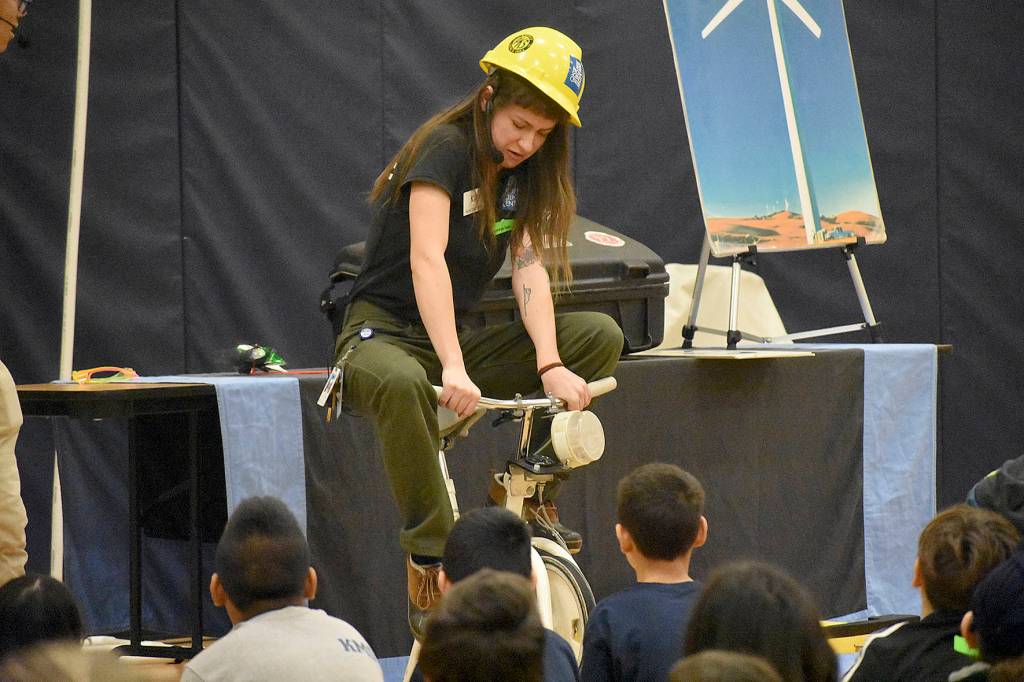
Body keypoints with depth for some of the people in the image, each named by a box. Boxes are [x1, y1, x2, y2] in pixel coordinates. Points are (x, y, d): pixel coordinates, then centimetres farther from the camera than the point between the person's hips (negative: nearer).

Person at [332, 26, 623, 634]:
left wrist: (550, 365, -22)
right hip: (384, 335, -7)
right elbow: (426, 261, -28)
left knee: (600, 335, -10)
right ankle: (429, 565, -35)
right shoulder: (446, 148, -16)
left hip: (457, 339, 7)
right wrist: (454, 369, -39)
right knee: (404, 384, -43)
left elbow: (529, 269, -5)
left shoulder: (524, 172, 5)